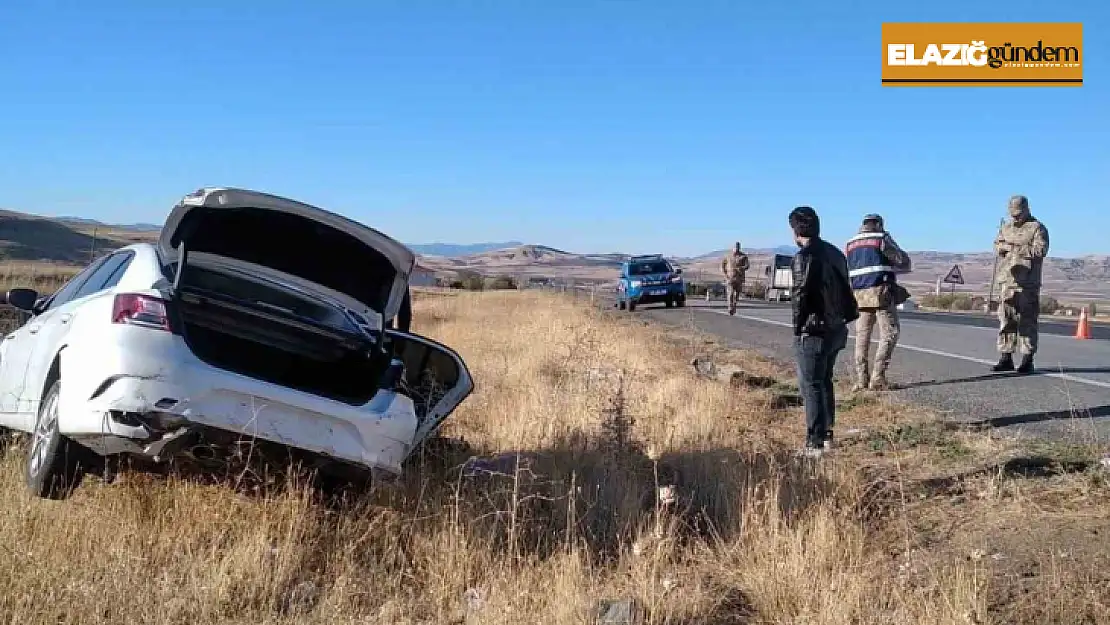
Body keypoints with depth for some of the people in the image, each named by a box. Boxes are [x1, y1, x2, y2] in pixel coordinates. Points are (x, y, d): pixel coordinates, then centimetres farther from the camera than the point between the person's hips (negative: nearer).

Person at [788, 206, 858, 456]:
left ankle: (815, 443, 0)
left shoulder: (804, 256, -16)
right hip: (836, 329, 8)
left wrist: (798, 325, -6)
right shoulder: (835, 253, 11)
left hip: (813, 331, -8)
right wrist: (845, 315, 15)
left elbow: (800, 295, -18)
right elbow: (845, 290, 13)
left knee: (811, 386, -2)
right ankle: (827, 435, 26)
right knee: (825, 382, 19)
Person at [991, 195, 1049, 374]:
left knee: (1027, 321, -4)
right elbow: (997, 246, 12)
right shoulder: (1006, 227, 19)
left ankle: (1027, 360, -1)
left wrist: (1015, 248, -15)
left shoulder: (1037, 228, 0)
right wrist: (1002, 246, -11)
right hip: (1007, 280, 5)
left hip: (1028, 284, -5)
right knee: (1006, 319, 5)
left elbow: (1040, 250, -13)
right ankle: (1006, 358, 9)